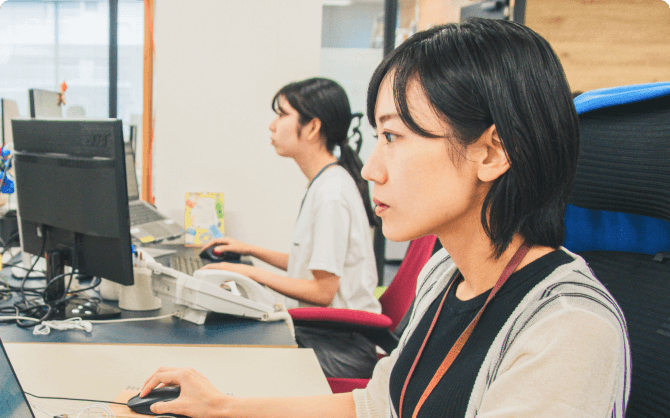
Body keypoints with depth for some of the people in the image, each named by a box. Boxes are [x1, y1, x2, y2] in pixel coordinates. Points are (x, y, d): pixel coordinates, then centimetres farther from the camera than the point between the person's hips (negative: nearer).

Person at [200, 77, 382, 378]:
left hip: (341, 348, -9)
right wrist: (250, 250, 21)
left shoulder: (331, 194, -19)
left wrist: (253, 273, -11)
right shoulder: (324, 184, 12)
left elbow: (323, 291, -18)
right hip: (320, 331, 9)